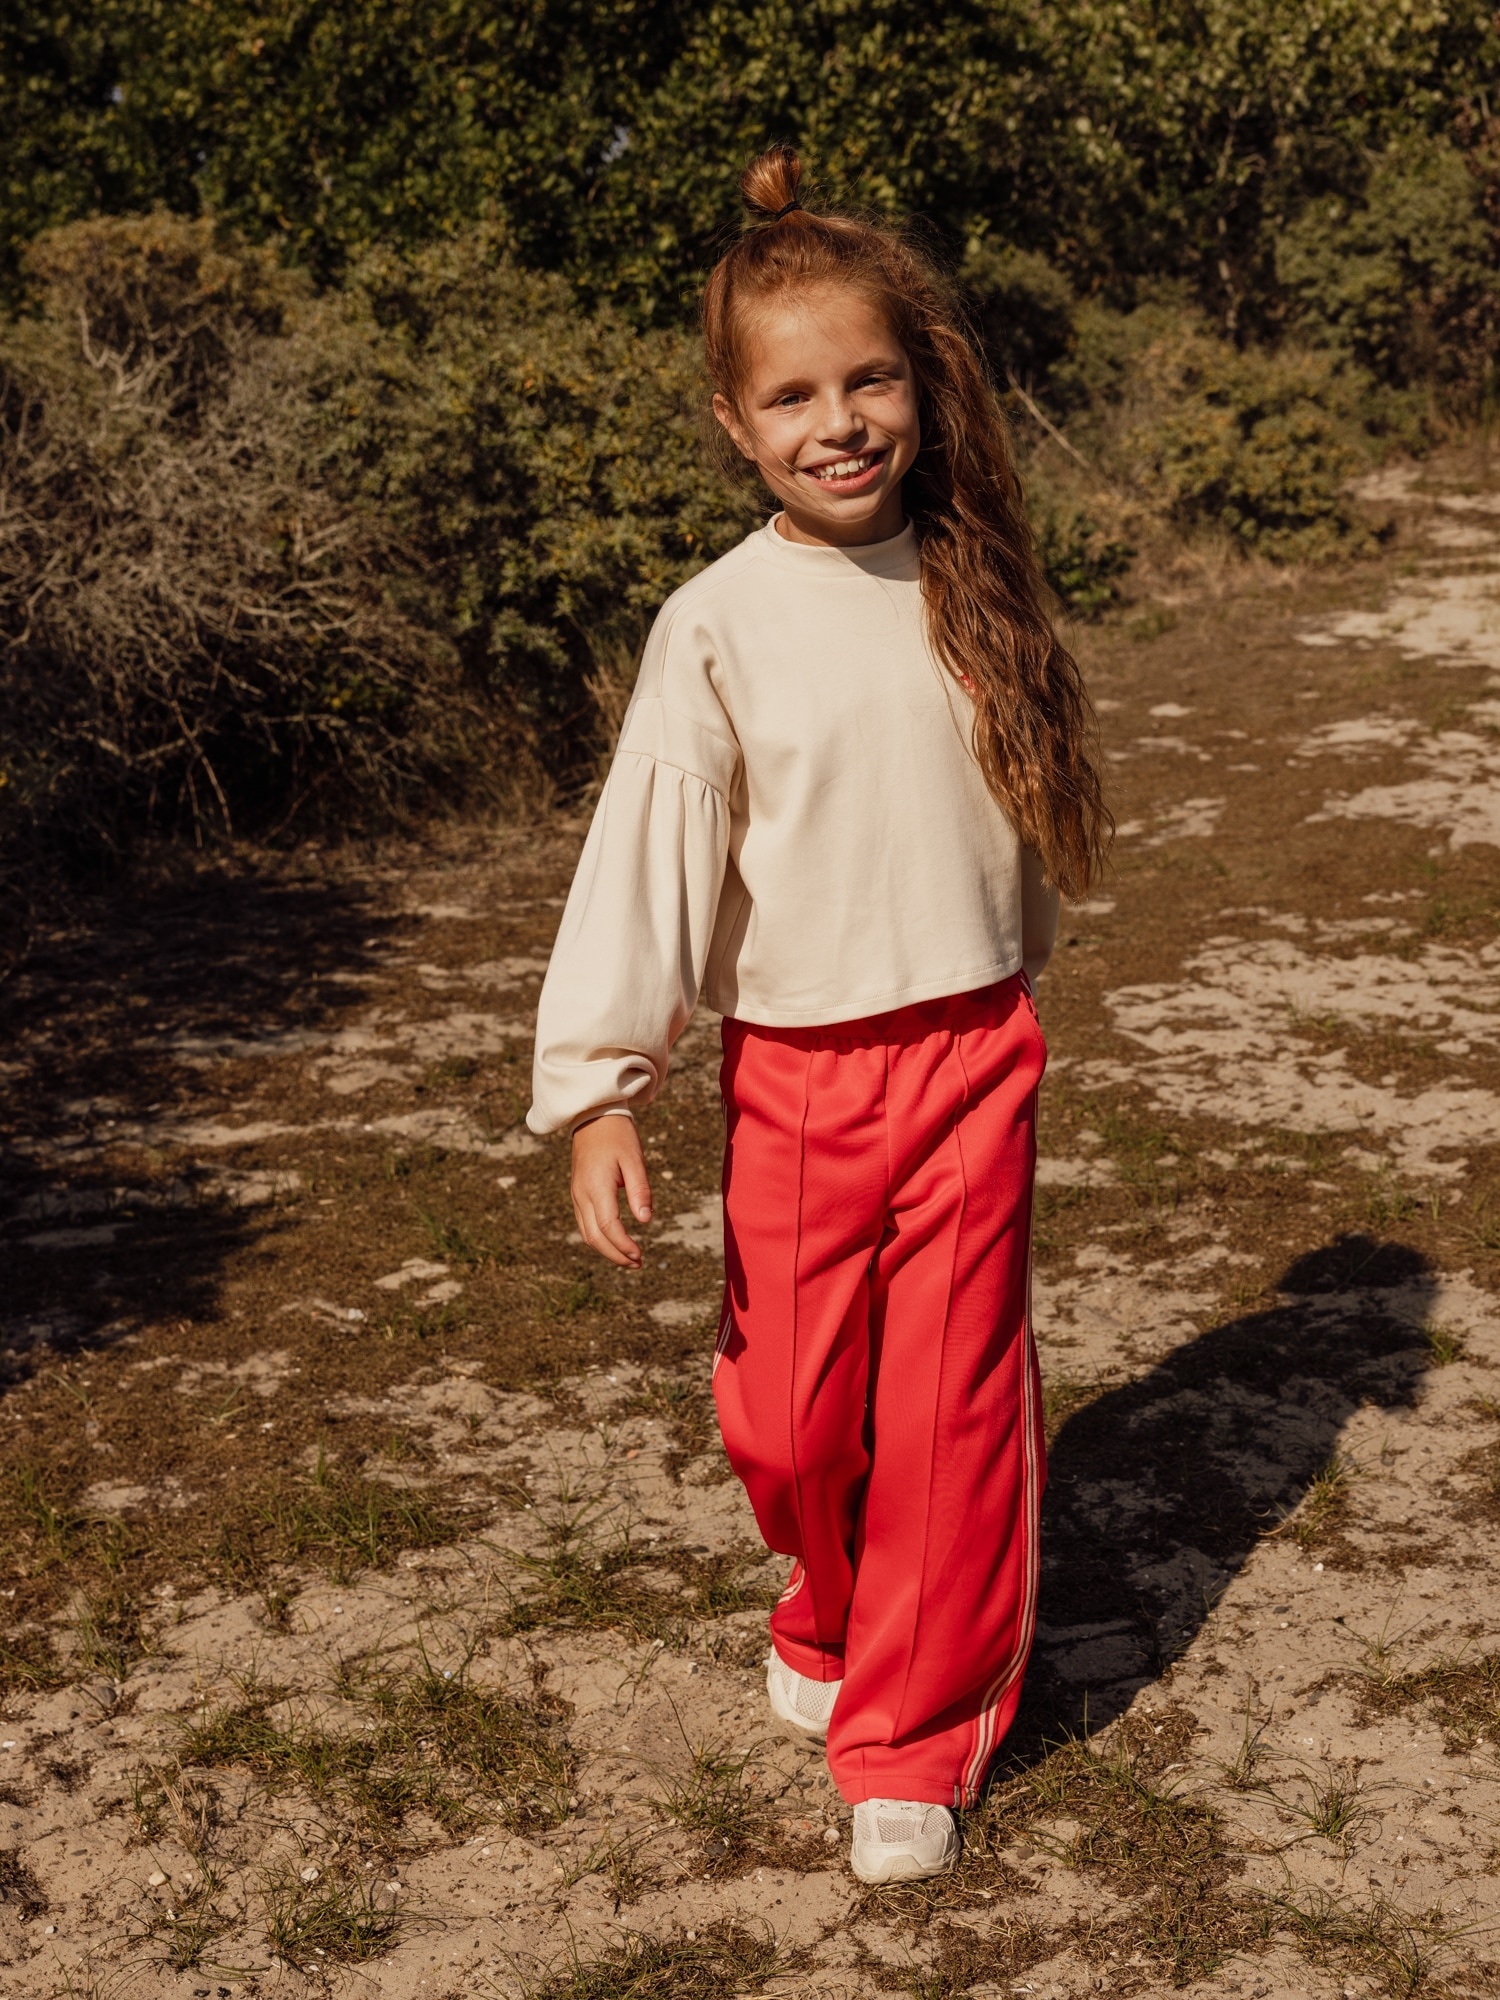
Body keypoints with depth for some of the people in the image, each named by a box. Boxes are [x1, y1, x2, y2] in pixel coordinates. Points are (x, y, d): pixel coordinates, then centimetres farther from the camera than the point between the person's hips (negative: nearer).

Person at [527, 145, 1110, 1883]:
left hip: (973, 1053, 2)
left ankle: (913, 1735, 21)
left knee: (951, 1410, 3)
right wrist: (600, 1091, -17)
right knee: (787, 1419, 6)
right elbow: (647, 854, -12)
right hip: (794, 1073, -1)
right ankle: (836, 1614, 39)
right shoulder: (719, 624, -9)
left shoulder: (971, 587, 1)